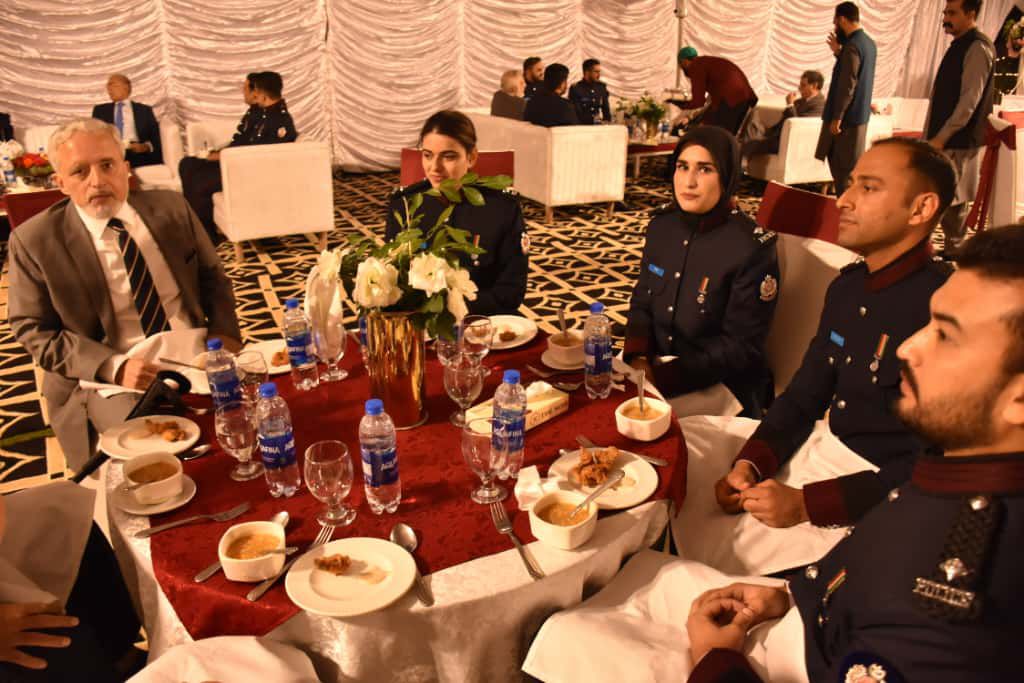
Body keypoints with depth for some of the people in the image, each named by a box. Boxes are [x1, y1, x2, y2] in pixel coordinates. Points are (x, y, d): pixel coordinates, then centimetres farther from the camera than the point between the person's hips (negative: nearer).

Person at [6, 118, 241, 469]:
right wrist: (113, 366, -18)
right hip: (106, 374, -3)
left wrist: (225, 335, -6)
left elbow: (213, 278, 13)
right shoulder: (35, 240, -4)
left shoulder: (171, 208, 5)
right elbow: (33, 330, -3)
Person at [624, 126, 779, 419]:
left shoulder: (754, 248, -17)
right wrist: (638, 358, -10)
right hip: (655, 366, 6)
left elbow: (742, 347, -16)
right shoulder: (662, 224, 1)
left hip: (721, 391, -5)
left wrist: (662, 378, -22)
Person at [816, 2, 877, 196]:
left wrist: (837, 117, -19)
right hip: (860, 114, 9)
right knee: (851, 165, 14)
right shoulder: (868, 42, 12)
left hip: (847, 116, -9)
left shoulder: (852, 46, -18)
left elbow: (847, 85, -21)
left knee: (842, 167, -3)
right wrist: (839, 53, 16)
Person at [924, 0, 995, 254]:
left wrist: (942, 137, -21)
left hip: (959, 141, -9)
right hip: (946, 138, 9)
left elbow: (970, 100, -20)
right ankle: (951, 252, 22)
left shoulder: (977, 48, -14)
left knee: (952, 201, -3)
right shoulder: (959, 45, 14)